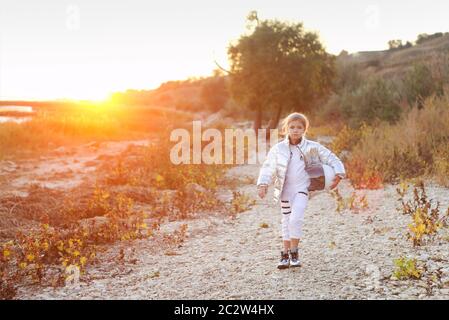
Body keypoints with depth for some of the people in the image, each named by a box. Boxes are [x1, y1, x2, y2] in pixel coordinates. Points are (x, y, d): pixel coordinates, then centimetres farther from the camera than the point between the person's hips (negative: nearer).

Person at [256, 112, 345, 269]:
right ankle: (285, 254, 22)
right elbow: (268, 167, -1)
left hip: (302, 188, -2)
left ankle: (294, 252, -2)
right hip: (285, 190, 2)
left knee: (296, 218, -17)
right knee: (286, 221, 12)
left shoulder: (312, 147, -4)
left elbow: (331, 158, 2)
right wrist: (263, 184, -13)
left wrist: (338, 174, -8)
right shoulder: (278, 148, -2)